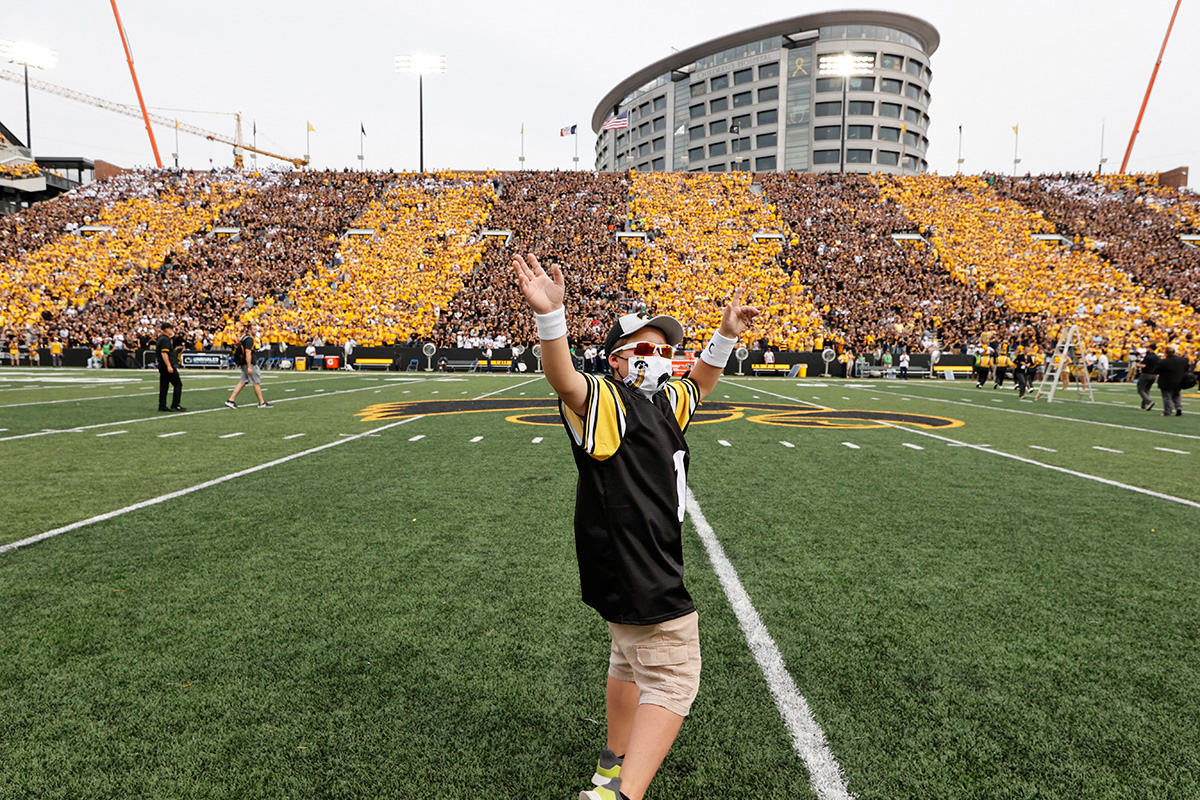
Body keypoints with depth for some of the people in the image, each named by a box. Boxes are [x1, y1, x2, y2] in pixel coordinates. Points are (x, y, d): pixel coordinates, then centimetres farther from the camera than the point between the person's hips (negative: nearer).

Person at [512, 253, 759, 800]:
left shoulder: (664, 403, 12)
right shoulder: (606, 403, -15)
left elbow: (698, 384, 34)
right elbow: (565, 382, -37)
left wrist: (725, 337, 22)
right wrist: (550, 315, -53)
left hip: (651, 566, 11)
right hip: (632, 568, -10)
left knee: (631, 662, 25)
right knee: (674, 680, -7)